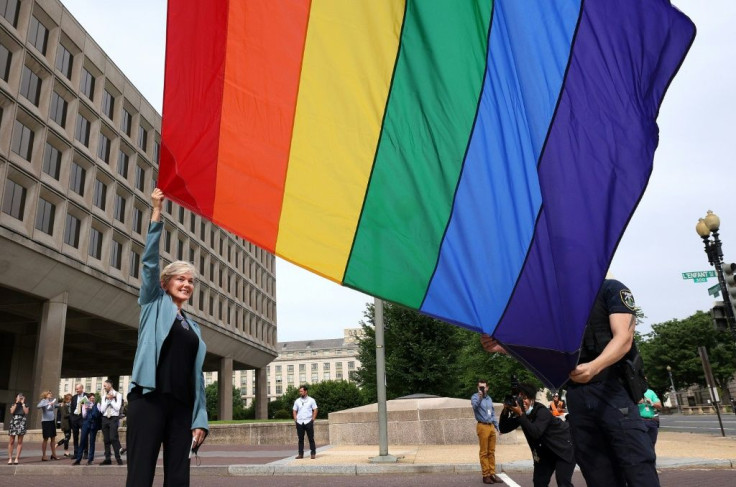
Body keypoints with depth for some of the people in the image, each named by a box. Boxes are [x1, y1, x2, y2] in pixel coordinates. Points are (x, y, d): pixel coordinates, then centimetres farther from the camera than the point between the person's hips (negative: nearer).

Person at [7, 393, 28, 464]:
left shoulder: (25, 406, 11)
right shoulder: (13, 405, 12)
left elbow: (26, 412, -8)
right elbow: (12, 411, -7)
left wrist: (23, 403, -4)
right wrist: (17, 402, -6)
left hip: (21, 424, -1)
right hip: (13, 423, 1)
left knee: (20, 442, -3)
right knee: (11, 442, -1)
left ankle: (17, 458, -1)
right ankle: (10, 458, 3)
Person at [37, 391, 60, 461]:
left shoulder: (52, 401, 10)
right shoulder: (43, 401, -6)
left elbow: (56, 405, 27)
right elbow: (38, 406, -26)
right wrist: (48, 404, -30)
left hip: (52, 421, 6)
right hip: (46, 421, -6)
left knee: (53, 438, 10)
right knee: (46, 439, -1)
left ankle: (53, 454, 19)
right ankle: (43, 456, 8)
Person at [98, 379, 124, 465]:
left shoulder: (118, 395, 1)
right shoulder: (103, 396, 13)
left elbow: (117, 408, -8)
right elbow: (102, 410, 5)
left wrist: (111, 399, -6)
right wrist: (107, 400, -3)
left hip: (114, 418, -5)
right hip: (105, 418, 5)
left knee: (113, 438, -14)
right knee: (106, 439, 4)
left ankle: (118, 458, -9)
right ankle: (107, 459, 8)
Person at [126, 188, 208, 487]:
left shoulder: (194, 326, 20)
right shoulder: (154, 305, 10)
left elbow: (196, 373, 16)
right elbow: (150, 260, -2)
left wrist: (200, 419, 7)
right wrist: (157, 211, -9)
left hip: (182, 405, 5)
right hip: (149, 398, -5)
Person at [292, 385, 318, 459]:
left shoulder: (311, 400, 2)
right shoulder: (297, 401, 10)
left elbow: (315, 410, 2)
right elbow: (294, 410, 14)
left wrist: (313, 419, -6)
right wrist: (295, 419, 2)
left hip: (308, 422, -3)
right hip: (299, 422, 3)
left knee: (311, 438, 0)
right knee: (300, 439, 5)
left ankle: (313, 453, 6)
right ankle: (300, 454, 12)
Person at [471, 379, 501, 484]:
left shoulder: (489, 398, 15)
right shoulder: (475, 397, -7)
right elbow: (475, 406, -30)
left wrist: (496, 426, 18)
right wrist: (479, 398, -47)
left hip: (491, 426, 7)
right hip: (483, 426, -7)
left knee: (491, 452, 9)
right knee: (484, 453, -2)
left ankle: (492, 474, 14)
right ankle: (486, 475, 3)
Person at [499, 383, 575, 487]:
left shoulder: (542, 411, -28)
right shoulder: (520, 412, -8)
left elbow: (536, 432, -40)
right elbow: (503, 429, -10)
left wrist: (521, 415, -43)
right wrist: (505, 411, -26)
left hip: (564, 447, -7)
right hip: (546, 450, 7)